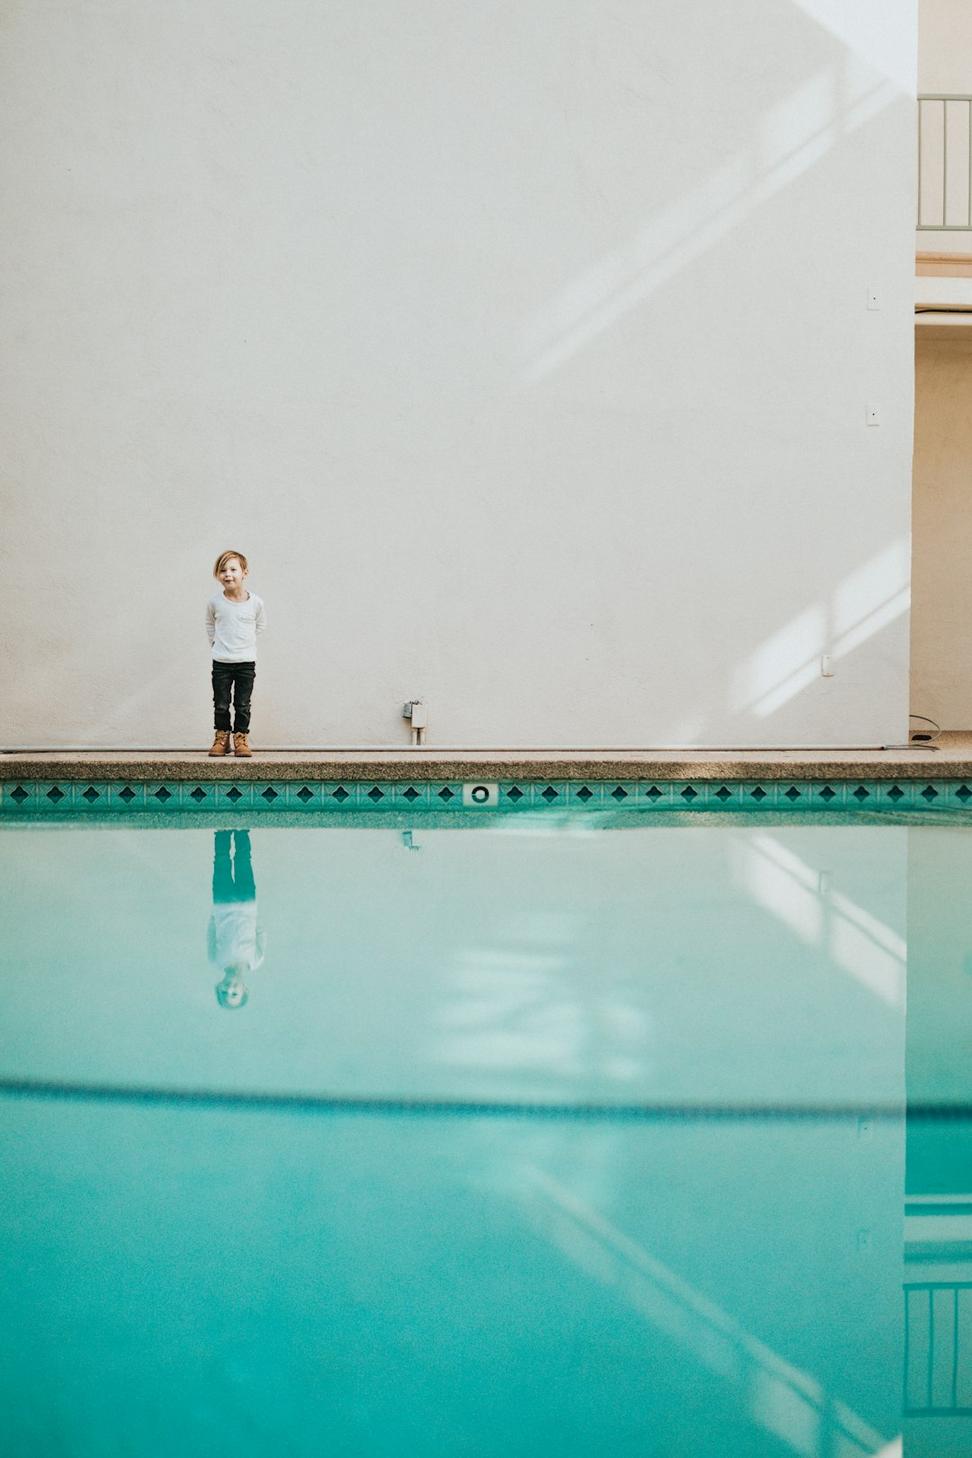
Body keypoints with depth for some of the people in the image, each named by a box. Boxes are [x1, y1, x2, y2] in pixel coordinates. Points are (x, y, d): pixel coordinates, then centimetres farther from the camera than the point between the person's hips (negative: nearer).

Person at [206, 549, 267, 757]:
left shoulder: (255, 602, -8)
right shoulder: (215, 602, -6)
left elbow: (261, 624, 12)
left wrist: (246, 641, 10)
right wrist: (215, 641, 7)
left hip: (246, 661, 0)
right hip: (221, 662, 0)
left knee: (243, 705, 5)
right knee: (221, 704, 6)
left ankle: (241, 738, 16)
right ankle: (222, 737, 19)